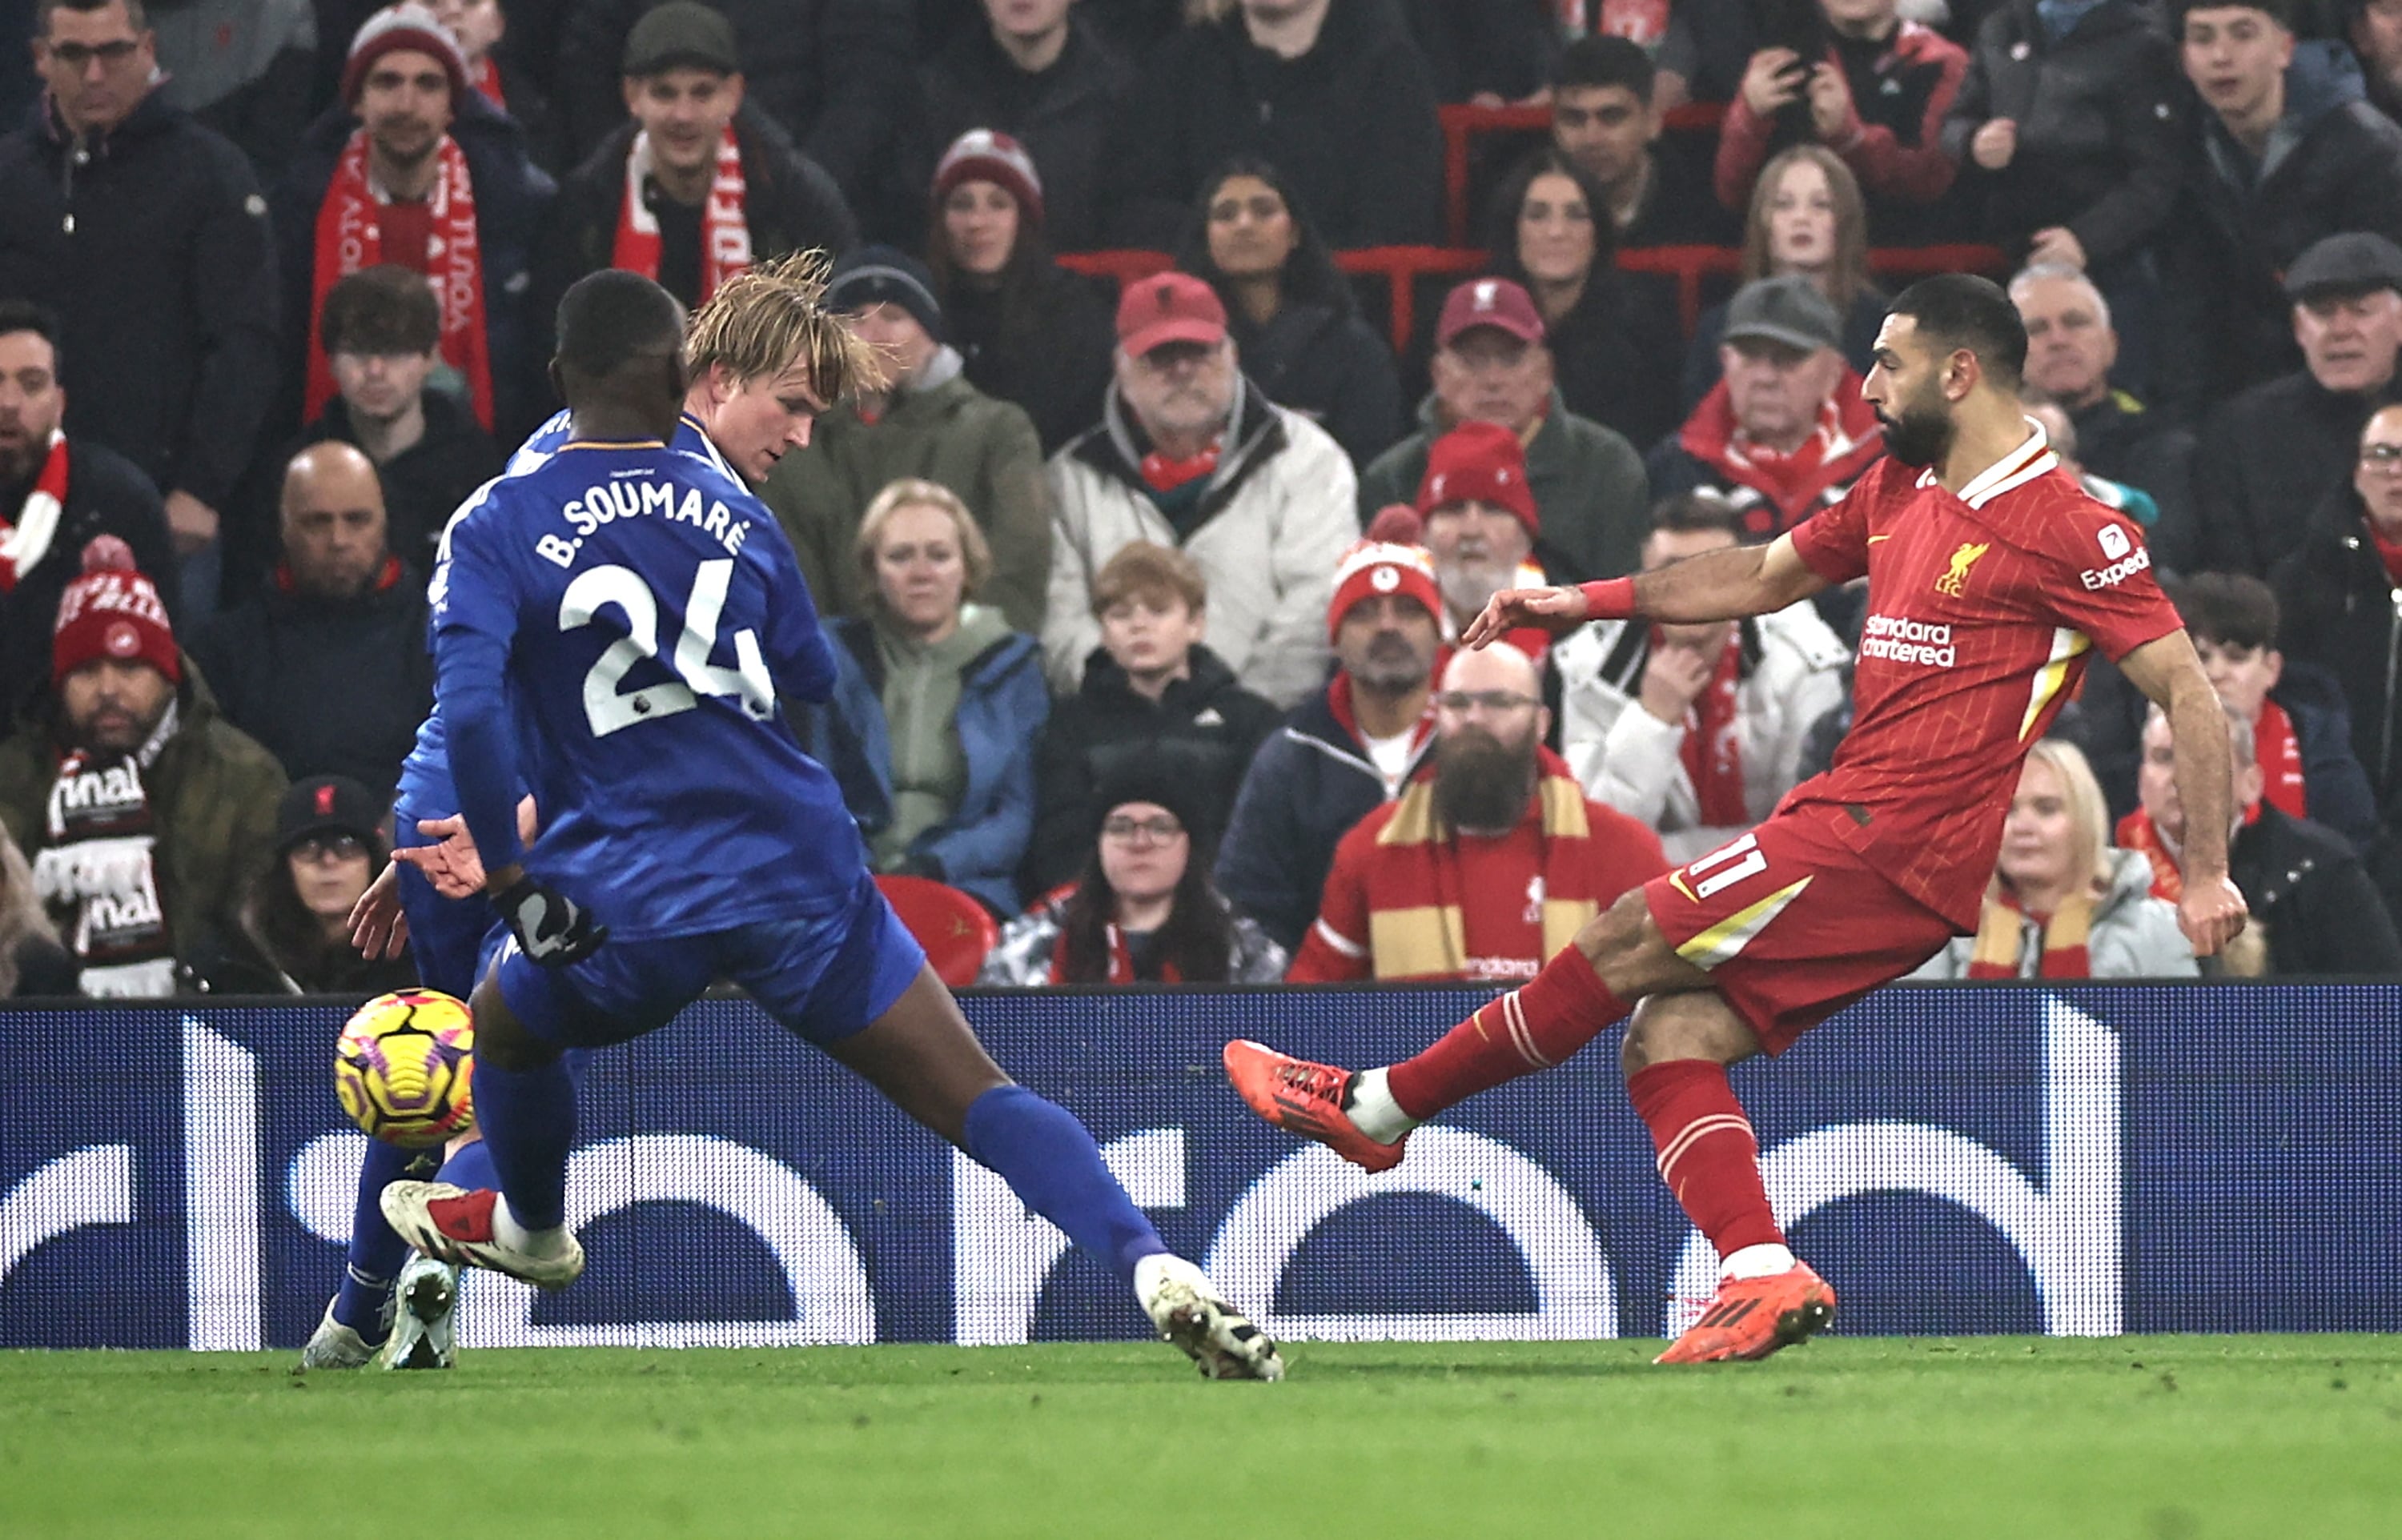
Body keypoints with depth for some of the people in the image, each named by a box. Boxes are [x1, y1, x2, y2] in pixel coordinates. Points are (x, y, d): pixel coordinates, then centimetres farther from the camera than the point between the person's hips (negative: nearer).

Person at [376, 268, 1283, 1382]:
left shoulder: (493, 530, -1)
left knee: (508, 1022, 33)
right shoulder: (732, 508, 8)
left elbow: (468, 706, -15)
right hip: (801, 869, 1)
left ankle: (530, 1230, 56)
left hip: (636, 901, -1)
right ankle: (1153, 1268, -22)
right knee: (980, 1100, -2)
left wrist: (510, 881, -7)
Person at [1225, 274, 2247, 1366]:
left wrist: (2208, 874, -14)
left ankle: (1374, 1107, 0)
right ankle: (1763, 1278, -13)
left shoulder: (2066, 529, -9)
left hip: (1889, 845, -9)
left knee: (1623, 948, -10)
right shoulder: (1899, 492, 17)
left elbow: (2185, 688, -9)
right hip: (1848, 820, 9)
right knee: (1667, 1041, -3)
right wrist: (1588, 603, 28)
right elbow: (1764, 576, 31)